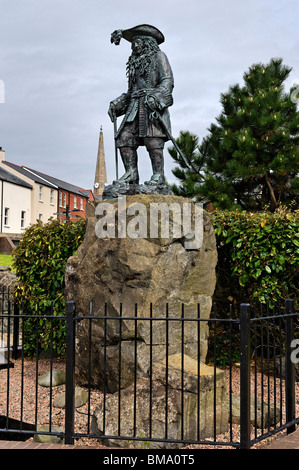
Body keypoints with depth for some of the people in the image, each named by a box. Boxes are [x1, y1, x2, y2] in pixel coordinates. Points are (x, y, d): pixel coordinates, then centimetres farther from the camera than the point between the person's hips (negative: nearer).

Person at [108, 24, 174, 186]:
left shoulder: (158, 56, 9)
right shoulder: (136, 63, 29)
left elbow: (168, 81, -5)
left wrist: (155, 96, -22)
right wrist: (116, 104, 14)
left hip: (153, 106, -7)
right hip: (135, 107, 7)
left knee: (153, 140, -18)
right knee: (124, 139, -8)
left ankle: (159, 175, -16)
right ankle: (131, 173, -8)